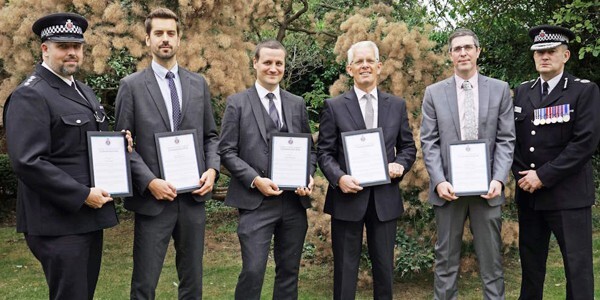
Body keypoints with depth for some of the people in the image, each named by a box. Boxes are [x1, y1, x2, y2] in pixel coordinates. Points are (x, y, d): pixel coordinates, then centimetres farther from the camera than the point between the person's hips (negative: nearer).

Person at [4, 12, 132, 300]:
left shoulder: (84, 91, 15)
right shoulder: (30, 96, -13)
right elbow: (27, 163, -21)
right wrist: (82, 195, -21)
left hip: (90, 216, 9)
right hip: (58, 222, -9)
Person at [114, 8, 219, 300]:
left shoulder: (198, 83, 10)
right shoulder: (132, 85, -1)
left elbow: (211, 136, 14)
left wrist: (212, 169, -4)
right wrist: (149, 182, -15)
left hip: (193, 197, 3)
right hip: (153, 199, -3)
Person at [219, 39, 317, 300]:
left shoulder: (297, 104, 12)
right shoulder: (237, 103, 1)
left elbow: (309, 148, 14)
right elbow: (227, 151, -4)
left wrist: (308, 176, -5)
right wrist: (255, 180, -15)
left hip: (294, 201, 4)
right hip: (256, 201, -4)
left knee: (289, 270, 12)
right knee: (253, 271, -6)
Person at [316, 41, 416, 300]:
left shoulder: (397, 105, 8)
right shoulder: (334, 106, 0)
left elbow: (408, 147, 12)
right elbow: (324, 152, -1)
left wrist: (400, 165, -8)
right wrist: (339, 177, -18)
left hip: (385, 198, 2)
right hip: (348, 196, -2)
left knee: (384, 267, 12)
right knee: (345, 268, 7)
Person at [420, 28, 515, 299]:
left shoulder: (500, 89, 6)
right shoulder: (434, 93, 6)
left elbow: (506, 140, 2)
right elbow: (429, 142, 1)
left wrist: (499, 179, -10)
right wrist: (439, 181, -11)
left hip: (487, 187, 0)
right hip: (448, 186, 0)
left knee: (491, 258, 8)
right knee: (446, 257, 9)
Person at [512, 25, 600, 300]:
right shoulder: (522, 92, 11)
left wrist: (544, 176, -16)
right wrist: (522, 175, -5)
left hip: (568, 194, -4)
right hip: (527, 193, 5)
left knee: (577, 264, 0)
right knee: (530, 261, 13)